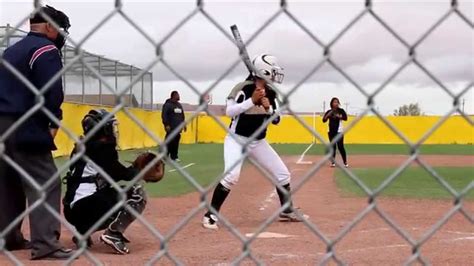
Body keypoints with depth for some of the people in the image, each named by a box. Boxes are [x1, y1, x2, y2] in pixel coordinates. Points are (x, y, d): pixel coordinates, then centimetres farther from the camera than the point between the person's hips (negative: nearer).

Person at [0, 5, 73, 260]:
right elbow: (52, 93, -18)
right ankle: (45, 243, -16)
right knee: (45, 183, -10)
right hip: (28, 129, -9)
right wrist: (53, 122, -7)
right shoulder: (46, 49, -8)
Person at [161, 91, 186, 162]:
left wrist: (184, 124, 19)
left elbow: (182, 115, 25)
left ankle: (174, 157, 9)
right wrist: (166, 125, -16)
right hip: (171, 128, -7)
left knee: (176, 143, 3)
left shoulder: (179, 105, 19)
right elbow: (164, 115, -11)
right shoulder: (168, 105, -6)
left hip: (178, 127, 7)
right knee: (169, 142, -8)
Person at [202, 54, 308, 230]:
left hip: (259, 142, 7)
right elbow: (229, 112, -21)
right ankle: (211, 215, -12)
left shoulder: (271, 93, 2)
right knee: (231, 176, -25)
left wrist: (269, 108, -14)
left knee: (282, 173, 9)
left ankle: (287, 211, 28)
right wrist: (252, 100, -25)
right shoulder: (243, 88, -16)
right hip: (237, 140, -7)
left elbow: (276, 120, 6)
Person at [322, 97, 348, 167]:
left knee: (340, 146, -8)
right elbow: (324, 120, 0)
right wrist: (328, 115, -17)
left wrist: (338, 116, -27)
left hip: (339, 131, -3)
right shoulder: (329, 111, 7)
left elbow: (345, 118, -13)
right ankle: (333, 162, 9)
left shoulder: (341, 111, 1)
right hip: (331, 131, 3)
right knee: (333, 146, 5)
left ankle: (345, 162, -4)